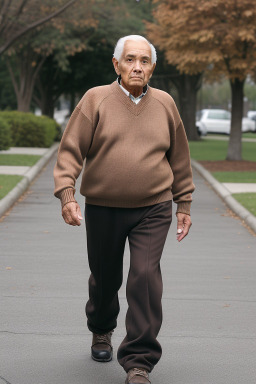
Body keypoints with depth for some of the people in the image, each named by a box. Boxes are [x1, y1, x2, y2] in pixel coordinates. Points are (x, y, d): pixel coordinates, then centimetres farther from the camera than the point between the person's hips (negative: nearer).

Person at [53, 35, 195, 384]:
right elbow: (70, 150, -5)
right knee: (105, 278, 15)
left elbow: (179, 159, 14)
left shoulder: (165, 104, 6)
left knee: (145, 277, -14)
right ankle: (101, 331, 46)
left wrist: (183, 205, 14)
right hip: (102, 210, 0)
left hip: (153, 211, 0)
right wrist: (67, 195, -18)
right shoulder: (96, 100, -2)